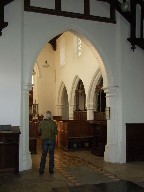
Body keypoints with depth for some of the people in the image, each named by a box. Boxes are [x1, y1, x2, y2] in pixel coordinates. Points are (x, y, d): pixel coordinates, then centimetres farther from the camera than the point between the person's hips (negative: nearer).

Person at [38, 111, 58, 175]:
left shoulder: (41, 122, -7)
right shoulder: (53, 123, -12)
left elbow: (39, 132, 1)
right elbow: (56, 132, -11)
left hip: (44, 140, 1)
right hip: (52, 140, -1)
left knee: (43, 155, 10)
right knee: (51, 155, 10)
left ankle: (41, 170, 11)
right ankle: (51, 170, 15)